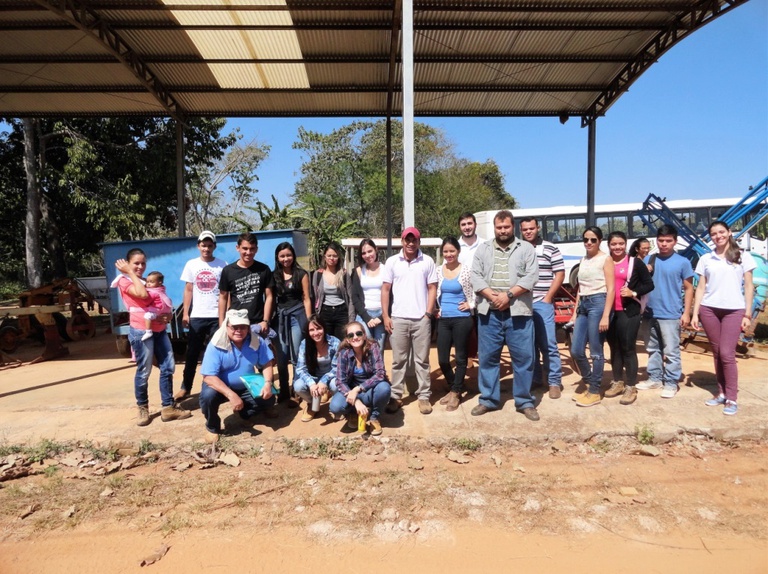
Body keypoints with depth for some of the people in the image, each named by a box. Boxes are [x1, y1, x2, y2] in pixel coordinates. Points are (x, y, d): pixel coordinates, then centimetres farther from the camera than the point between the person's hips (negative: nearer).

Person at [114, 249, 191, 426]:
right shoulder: (124, 281, -3)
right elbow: (142, 294, -21)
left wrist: (168, 314, 1)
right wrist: (130, 272, -12)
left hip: (159, 329, 7)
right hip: (141, 331, -7)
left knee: (168, 367, 5)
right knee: (144, 372, 1)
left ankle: (168, 408, 13)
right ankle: (143, 408, 19)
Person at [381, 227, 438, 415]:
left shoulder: (427, 261, 2)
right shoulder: (392, 262, 3)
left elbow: (432, 289, 3)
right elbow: (385, 289, 4)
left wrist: (428, 314, -4)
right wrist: (385, 316, -2)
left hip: (421, 319, 0)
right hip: (398, 319, 1)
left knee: (422, 360, 7)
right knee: (398, 360, 8)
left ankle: (424, 396, 16)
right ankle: (396, 396, 15)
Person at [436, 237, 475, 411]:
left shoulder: (467, 269, -6)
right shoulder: (438, 270, 5)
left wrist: (471, 305, -7)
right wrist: (436, 309, 6)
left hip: (462, 318, -4)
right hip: (443, 319, 4)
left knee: (460, 357, 7)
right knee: (442, 359, 6)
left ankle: (455, 393, 21)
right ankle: (454, 388, 29)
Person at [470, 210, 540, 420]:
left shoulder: (526, 248, 6)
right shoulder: (483, 249, 12)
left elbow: (531, 276, -5)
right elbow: (476, 276, 2)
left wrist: (508, 295, -16)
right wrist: (492, 296, -13)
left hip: (518, 312, -2)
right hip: (489, 312, 2)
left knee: (523, 357, 2)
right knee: (488, 357, 7)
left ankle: (524, 401, 15)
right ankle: (488, 399, 19)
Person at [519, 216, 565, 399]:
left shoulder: (550, 249, 3)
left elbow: (560, 274, 1)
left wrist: (548, 297, -5)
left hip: (542, 303, -3)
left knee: (548, 344, -3)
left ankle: (554, 381, 7)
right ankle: (534, 379, 21)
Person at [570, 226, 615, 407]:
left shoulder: (605, 259, -3)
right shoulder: (583, 260, 17)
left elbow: (610, 289, -9)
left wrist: (605, 316, -17)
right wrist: (575, 312, 16)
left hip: (598, 303, -7)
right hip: (583, 305, 7)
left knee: (596, 352, -1)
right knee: (576, 350, 4)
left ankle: (595, 392, 10)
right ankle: (590, 384, 23)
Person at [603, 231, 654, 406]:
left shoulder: (635, 262, 0)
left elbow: (649, 284, 1)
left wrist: (634, 293, -15)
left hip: (629, 312, -4)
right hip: (609, 312, 4)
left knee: (628, 348, -1)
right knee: (614, 347, 13)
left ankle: (631, 387, 8)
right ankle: (617, 382, 26)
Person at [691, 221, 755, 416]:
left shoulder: (743, 257, 5)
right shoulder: (706, 259, 9)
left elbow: (749, 287, 4)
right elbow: (700, 288, 8)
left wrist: (748, 314, -3)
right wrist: (695, 313, 2)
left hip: (734, 310, -2)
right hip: (709, 310, 2)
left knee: (727, 353, -6)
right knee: (717, 353, 7)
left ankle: (732, 398, 3)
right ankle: (721, 392, 18)